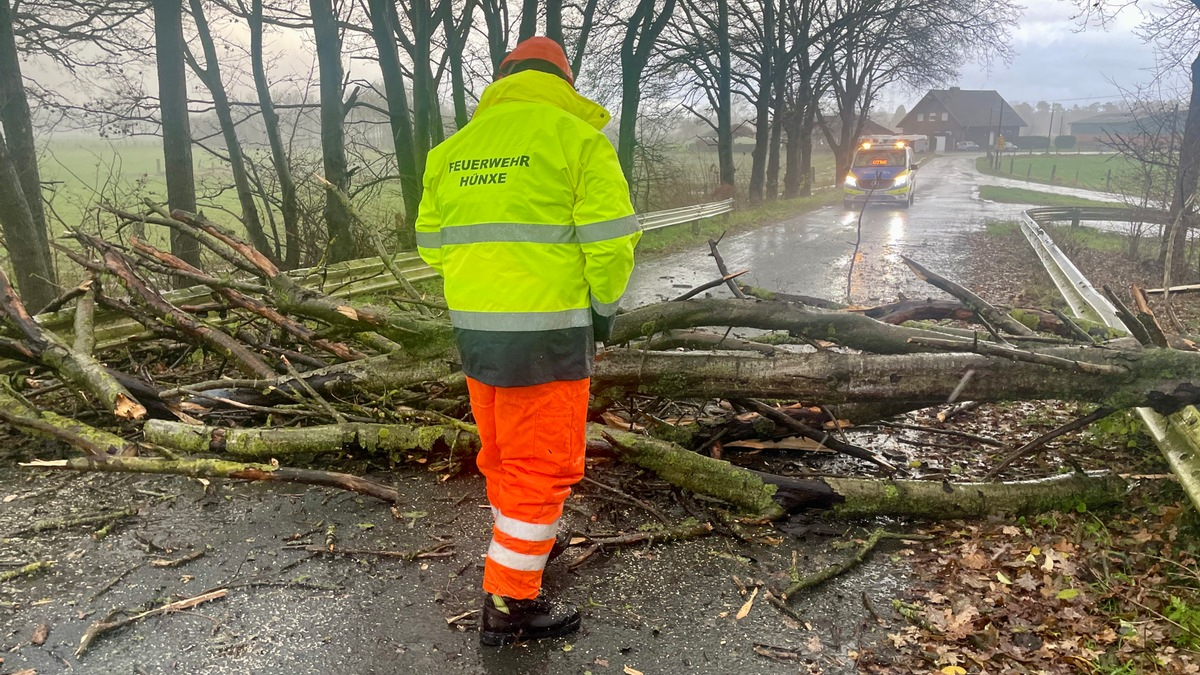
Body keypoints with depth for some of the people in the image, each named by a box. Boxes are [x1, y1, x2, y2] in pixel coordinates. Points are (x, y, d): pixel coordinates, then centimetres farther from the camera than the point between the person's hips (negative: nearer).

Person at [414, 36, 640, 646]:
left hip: (473, 326, 6)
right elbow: (609, 239, -12)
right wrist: (603, 307, 4)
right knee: (541, 463, 4)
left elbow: (432, 240, 14)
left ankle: (520, 545, 42)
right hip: (546, 329, -6)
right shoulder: (577, 137, -7)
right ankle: (509, 605, 11)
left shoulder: (455, 146, 10)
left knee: (502, 450, 22)